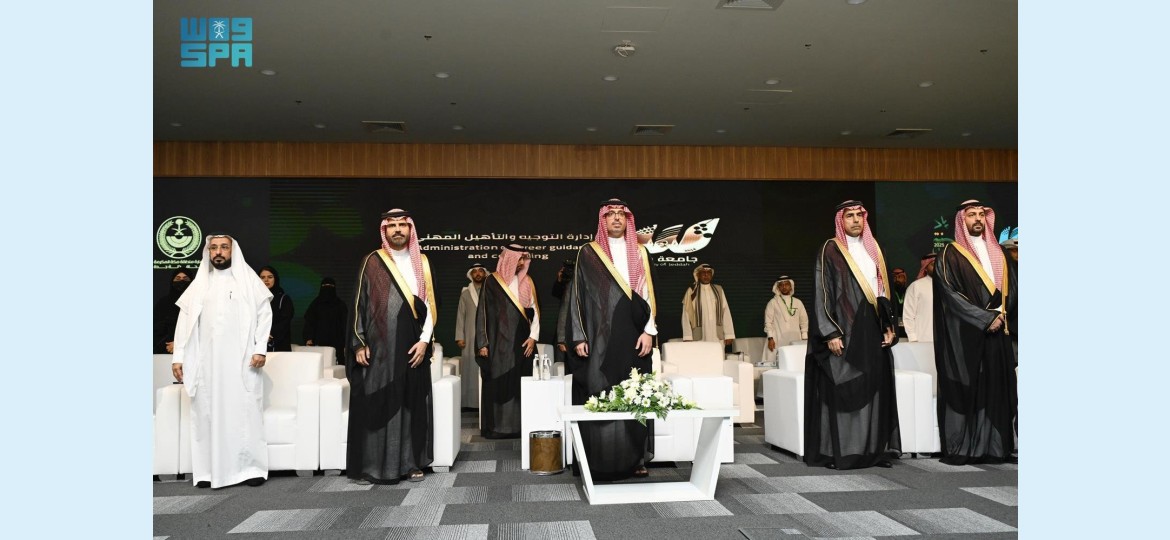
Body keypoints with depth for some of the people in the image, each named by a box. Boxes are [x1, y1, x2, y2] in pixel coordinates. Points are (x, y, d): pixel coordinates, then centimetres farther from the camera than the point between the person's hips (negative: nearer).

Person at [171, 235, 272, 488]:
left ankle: (251, 467, 3)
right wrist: (178, 356, 2)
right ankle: (208, 470, 9)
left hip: (241, 361, -3)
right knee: (207, 413, 3)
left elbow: (264, 314, 0)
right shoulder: (199, 284, 13)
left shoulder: (249, 280, 5)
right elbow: (185, 320, 10)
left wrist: (260, 349, -10)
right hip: (207, 362, 3)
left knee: (245, 411, -2)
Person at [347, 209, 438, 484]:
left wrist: (424, 340, -4)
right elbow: (359, 303, 1)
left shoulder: (422, 262, 9)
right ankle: (374, 464, 6)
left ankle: (410, 462, 12)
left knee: (411, 402, 5)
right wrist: (359, 343, -6)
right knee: (377, 403, -2)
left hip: (412, 347, 3)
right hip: (380, 346, -2)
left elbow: (429, 303, 7)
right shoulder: (372, 262, 2)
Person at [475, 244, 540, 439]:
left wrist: (533, 337, -2)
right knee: (497, 384, -2)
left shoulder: (527, 282, 10)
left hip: (522, 343, 3)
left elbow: (535, 311, 10)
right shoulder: (492, 282, -1)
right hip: (498, 343, -3)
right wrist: (482, 343, -5)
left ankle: (519, 425, 8)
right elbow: (483, 313, -1)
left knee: (521, 384, 2)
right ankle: (495, 426, 4)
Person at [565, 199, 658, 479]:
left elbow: (648, 293, 9)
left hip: (633, 338, 2)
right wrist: (578, 337, -5)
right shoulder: (588, 253, 5)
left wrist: (648, 331, -2)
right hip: (599, 338, -2)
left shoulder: (639, 253, 12)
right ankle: (599, 462, 1)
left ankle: (635, 458, 9)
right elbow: (577, 295, 2)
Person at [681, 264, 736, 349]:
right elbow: (686, 315, 2)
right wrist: (688, 337, -6)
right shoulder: (692, 291, 6)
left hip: (718, 337, 2)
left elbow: (726, 312, 9)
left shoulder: (718, 290, 12)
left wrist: (729, 335, 0)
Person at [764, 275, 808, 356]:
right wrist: (770, 338, -6)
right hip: (779, 342, -3)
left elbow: (804, 321, 14)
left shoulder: (798, 302, 13)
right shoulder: (773, 302, 5)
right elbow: (768, 321, 1)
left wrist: (805, 338, 7)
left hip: (796, 340, 3)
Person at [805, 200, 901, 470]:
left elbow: (884, 290, 18)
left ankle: (876, 448, 13)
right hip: (844, 329, -6)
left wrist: (889, 325, 9)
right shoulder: (830, 251, -2)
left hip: (872, 330, 6)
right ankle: (838, 451, 0)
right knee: (841, 389, -5)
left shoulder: (873, 249, 16)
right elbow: (821, 294, -8)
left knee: (875, 388, 6)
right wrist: (830, 333, -15)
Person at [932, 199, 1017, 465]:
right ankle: (958, 449, -1)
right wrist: (985, 319, -14)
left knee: (997, 389, 4)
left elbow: (1012, 288, 14)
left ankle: (995, 447, 9)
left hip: (997, 333, 6)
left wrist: (1002, 315, -5)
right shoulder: (950, 254, -1)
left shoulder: (997, 253, 17)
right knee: (964, 391, -5)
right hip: (964, 335, -5)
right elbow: (950, 293, -10)